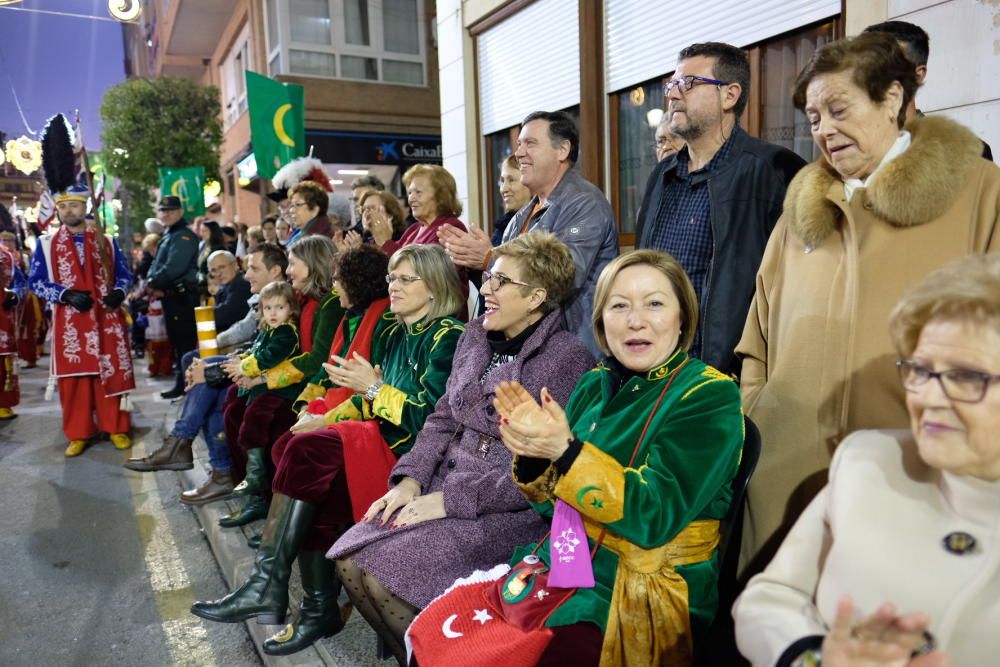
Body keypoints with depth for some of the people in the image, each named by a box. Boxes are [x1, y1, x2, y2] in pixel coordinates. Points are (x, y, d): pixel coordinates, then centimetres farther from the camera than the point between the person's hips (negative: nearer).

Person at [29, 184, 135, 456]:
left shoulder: (107, 242, 7)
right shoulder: (45, 244, 5)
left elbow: (124, 274, 11)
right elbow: (36, 281, 2)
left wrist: (119, 292, -11)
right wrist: (67, 295, -14)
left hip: (106, 319, 0)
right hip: (69, 322, 0)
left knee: (112, 373, 3)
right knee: (73, 378, 3)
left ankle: (117, 429, 14)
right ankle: (78, 434, 13)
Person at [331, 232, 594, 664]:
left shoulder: (568, 359, -14)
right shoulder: (476, 337, 10)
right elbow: (443, 418, 13)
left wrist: (451, 499, -18)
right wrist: (411, 480, -2)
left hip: (511, 509, -7)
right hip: (447, 483, 7)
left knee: (386, 570, -20)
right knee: (350, 559, -6)